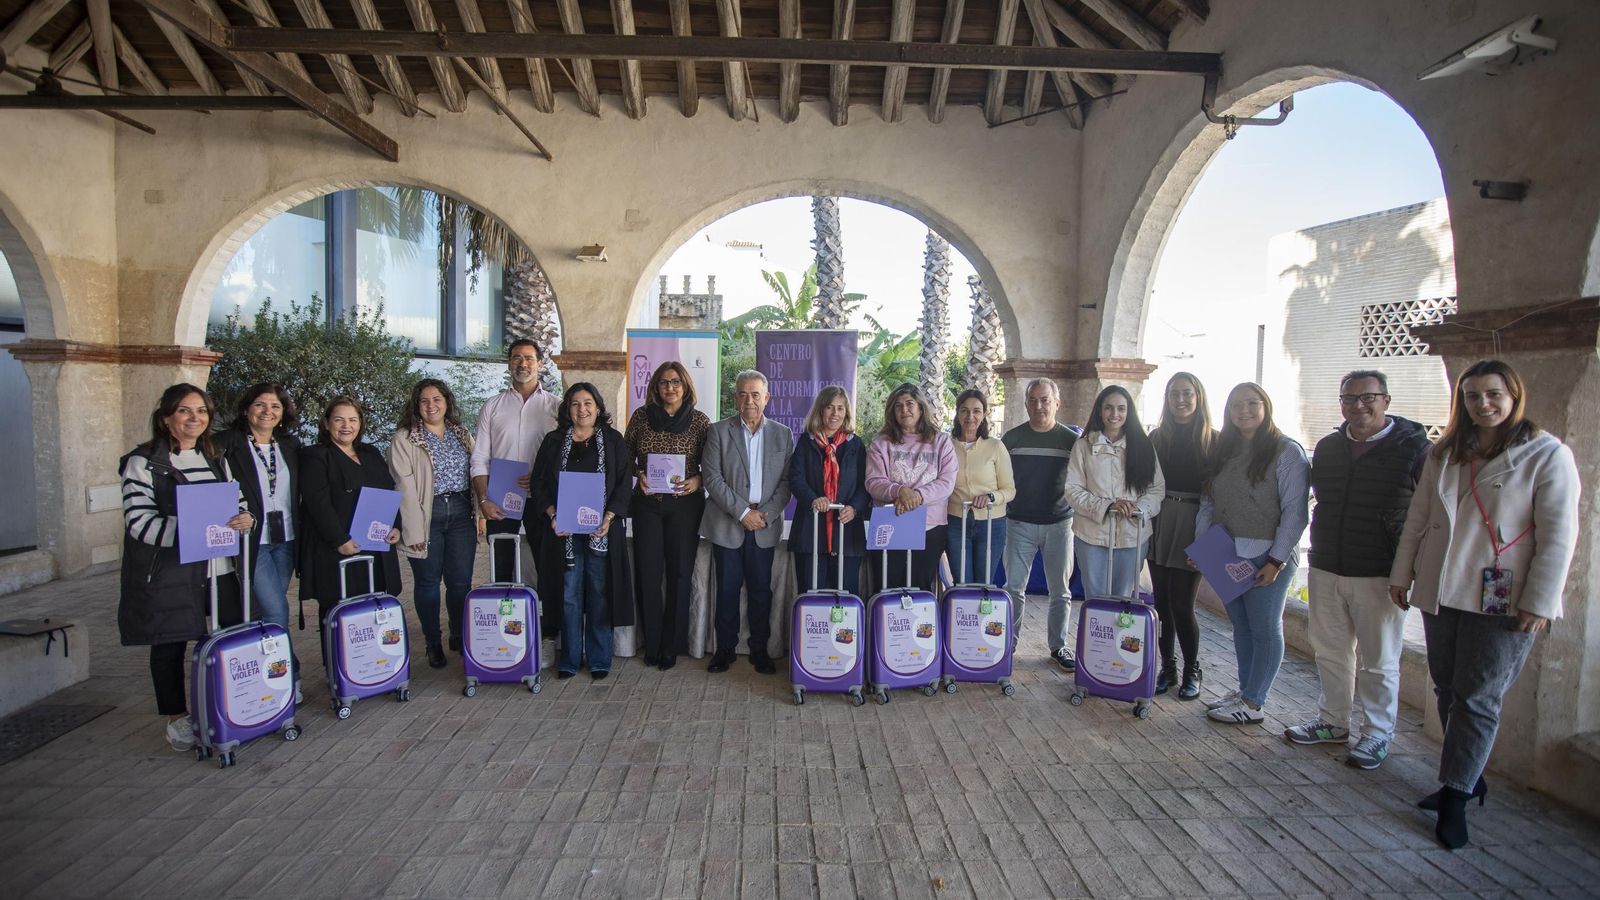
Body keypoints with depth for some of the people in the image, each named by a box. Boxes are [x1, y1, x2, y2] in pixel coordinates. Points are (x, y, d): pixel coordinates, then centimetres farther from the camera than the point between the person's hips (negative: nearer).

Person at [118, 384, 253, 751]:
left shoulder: (216, 459, 14)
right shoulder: (144, 462, -6)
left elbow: (238, 503, 16)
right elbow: (138, 520, -14)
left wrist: (244, 518, -8)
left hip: (217, 569, 5)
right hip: (166, 573, -5)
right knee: (169, 645, 6)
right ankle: (176, 717, 22)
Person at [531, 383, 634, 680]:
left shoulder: (613, 440, 4)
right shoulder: (554, 441, 8)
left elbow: (625, 483, 0)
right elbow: (539, 482, 7)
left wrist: (609, 518, -11)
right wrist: (553, 515, -7)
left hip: (602, 530, -1)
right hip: (564, 531, 1)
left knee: (599, 594, 3)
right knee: (569, 595, 5)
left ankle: (599, 660, 15)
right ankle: (570, 659, 17)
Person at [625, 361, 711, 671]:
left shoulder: (700, 421, -1)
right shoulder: (641, 416, 3)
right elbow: (626, 455, 11)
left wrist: (698, 480, -13)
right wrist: (638, 474, -7)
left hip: (685, 504, -1)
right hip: (647, 503, 1)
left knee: (679, 573, 5)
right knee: (648, 573, 2)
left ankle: (671, 646, 18)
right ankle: (652, 645, 17)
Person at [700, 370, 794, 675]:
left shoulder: (783, 434, 6)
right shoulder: (719, 431, 1)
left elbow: (786, 481, 3)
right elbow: (712, 479, -6)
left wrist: (766, 514, -10)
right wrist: (742, 512, -13)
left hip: (765, 525, 1)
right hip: (727, 524, -1)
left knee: (761, 589, 6)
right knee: (728, 589, 6)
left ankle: (760, 650, 18)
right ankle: (725, 649, 18)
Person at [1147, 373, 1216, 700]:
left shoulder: (1213, 440, 0)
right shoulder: (1157, 437, 9)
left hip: (1193, 525, -3)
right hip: (1159, 524, 3)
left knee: (1181, 604, -3)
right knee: (1162, 601, 8)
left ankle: (1191, 672, 16)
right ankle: (1167, 668, 21)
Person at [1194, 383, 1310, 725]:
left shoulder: (1287, 451, -8)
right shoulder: (1224, 451, 11)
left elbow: (1295, 512, -12)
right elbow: (1208, 503, 11)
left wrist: (1277, 560, -15)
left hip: (1266, 556, -6)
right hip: (1227, 555, 6)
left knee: (1264, 628, 4)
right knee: (1240, 625, 14)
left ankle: (1253, 703, 13)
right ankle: (1245, 690, 25)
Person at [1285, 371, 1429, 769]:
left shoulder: (1412, 447, -7)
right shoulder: (1327, 447, 9)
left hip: (1379, 575, -5)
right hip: (1325, 570, 5)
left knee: (1379, 660, 6)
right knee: (1330, 651, 14)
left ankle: (1378, 733, 20)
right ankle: (1333, 721, 29)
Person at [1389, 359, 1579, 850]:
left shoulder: (1547, 455, -6)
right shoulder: (1444, 454, 10)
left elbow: (1558, 536, -9)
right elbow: (1417, 518, 12)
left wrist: (1539, 603, -12)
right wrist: (1402, 574, 11)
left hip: (1502, 599, -5)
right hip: (1440, 590, 5)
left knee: (1478, 699, -2)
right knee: (1449, 691, 12)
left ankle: (1455, 799, 7)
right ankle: (1469, 777, 27)